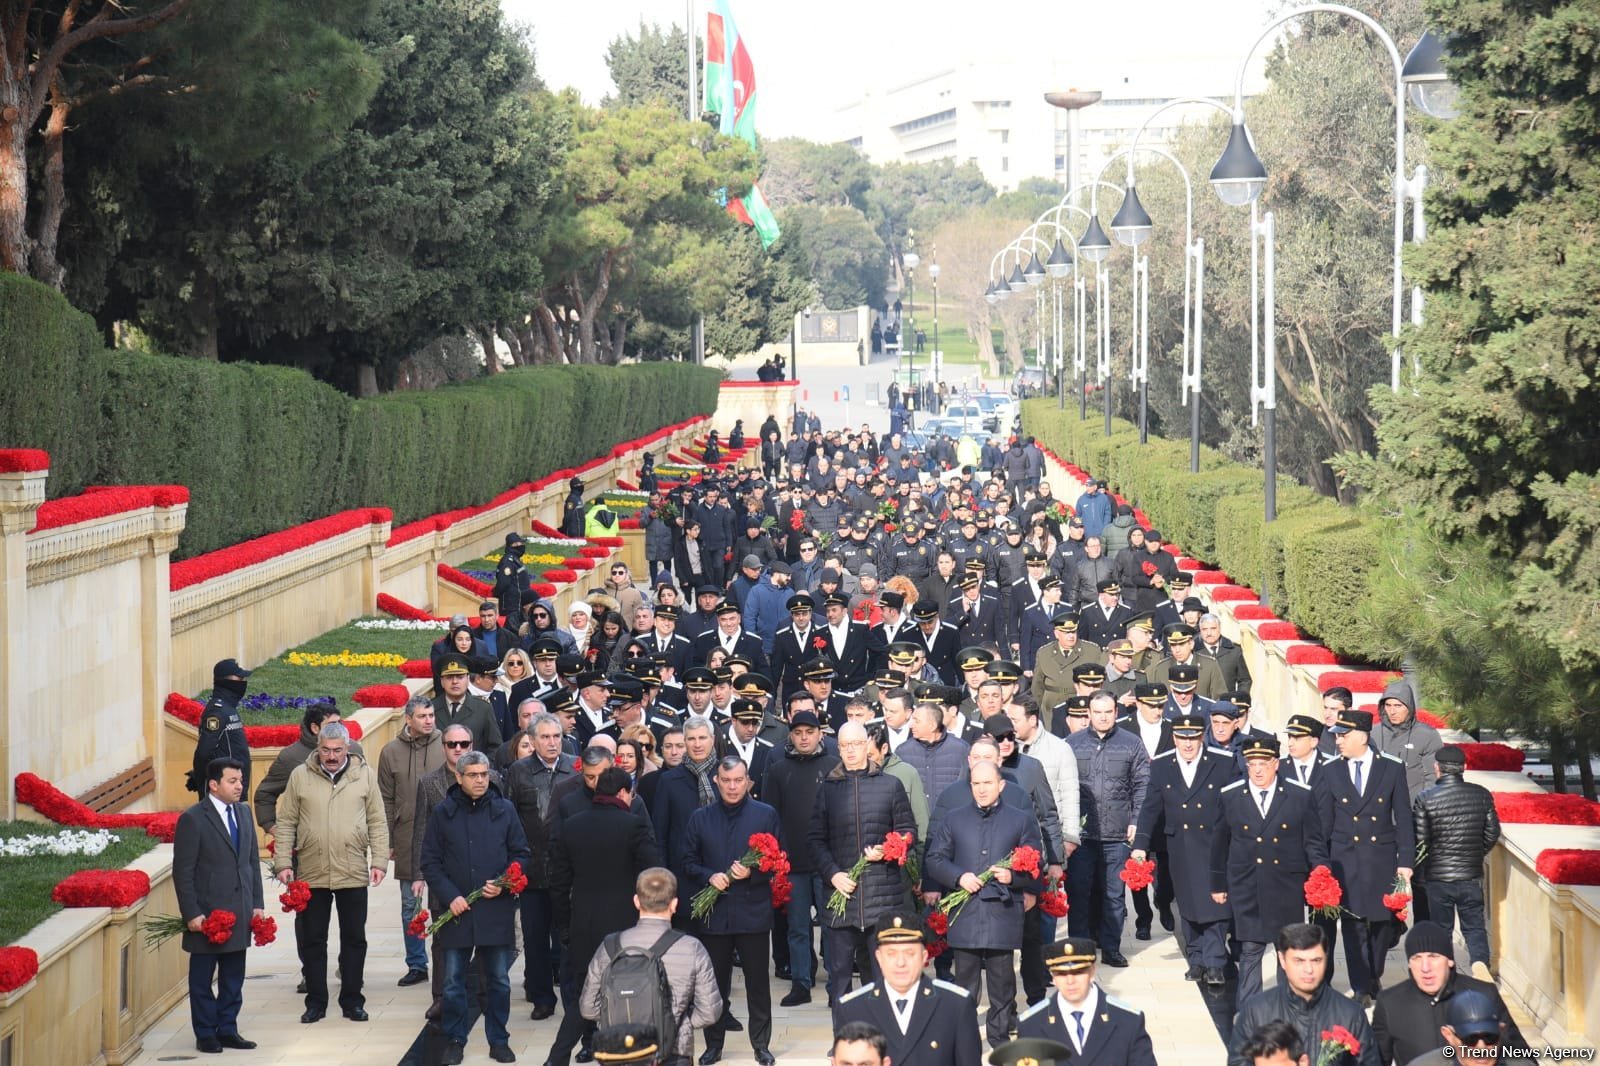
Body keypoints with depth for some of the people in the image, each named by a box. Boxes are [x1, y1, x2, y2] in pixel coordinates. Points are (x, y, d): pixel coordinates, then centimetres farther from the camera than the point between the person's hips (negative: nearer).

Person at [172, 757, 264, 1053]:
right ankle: (205, 1034, 13)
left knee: (233, 978, 11)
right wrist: (192, 914, -14)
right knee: (202, 978, 5)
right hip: (207, 913, -6)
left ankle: (228, 1029, 20)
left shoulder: (244, 813, 9)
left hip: (239, 912, 6)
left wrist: (257, 904, 8)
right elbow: (183, 872, -11)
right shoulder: (192, 819, -11)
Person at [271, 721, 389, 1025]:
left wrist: (379, 861, -3)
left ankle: (352, 1000, 17)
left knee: (354, 939, 7)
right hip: (311, 873, 0)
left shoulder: (364, 775, 3)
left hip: (353, 873, 0)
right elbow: (286, 823, 4)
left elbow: (377, 823, 5)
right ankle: (316, 1001, 16)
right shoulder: (300, 776, 1)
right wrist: (283, 862, -3)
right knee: (312, 940, 6)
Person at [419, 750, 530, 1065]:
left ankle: (498, 1040, 17)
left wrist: (503, 884, -8)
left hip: (497, 909, 0)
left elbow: (520, 854, 8)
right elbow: (430, 862, 3)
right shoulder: (442, 814, 2)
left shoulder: (505, 811, 2)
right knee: (453, 981, 4)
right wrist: (450, 896, -8)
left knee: (498, 979, 7)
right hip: (456, 910, 0)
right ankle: (455, 1040, 15)